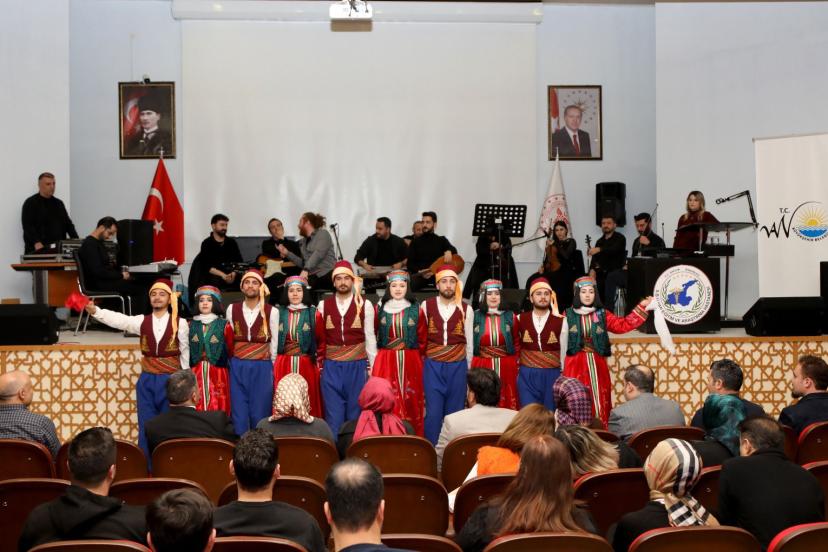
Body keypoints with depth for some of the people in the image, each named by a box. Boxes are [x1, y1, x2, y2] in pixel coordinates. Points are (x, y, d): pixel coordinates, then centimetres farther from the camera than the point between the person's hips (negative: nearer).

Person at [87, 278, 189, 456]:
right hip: (147, 380, 3)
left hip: (171, 380, -2)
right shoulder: (142, 321, 4)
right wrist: (94, 311, -27)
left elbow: (185, 353, 1)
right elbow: (118, 319, -11)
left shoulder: (180, 323, -3)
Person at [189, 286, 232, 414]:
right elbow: (187, 350, 13)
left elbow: (230, 351, 3)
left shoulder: (224, 325, 0)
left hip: (217, 374, -2)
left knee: (217, 413, -3)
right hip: (196, 374, 2)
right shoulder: (192, 325, 9)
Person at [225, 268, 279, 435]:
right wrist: (236, 362, 8)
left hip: (262, 368, -2)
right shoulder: (232, 309, 4)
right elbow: (228, 339, 9)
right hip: (238, 367, 2)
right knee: (239, 413, 2)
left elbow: (274, 342, 5)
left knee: (259, 414, 1)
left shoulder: (272, 312, -1)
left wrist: (270, 367, 7)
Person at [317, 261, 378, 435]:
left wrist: (372, 367, 2)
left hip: (357, 366, -1)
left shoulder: (365, 305, 2)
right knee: (333, 416, 3)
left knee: (355, 414, 5)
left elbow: (370, 337, 4)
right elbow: (320, 338, 7)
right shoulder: (323, 305, 5)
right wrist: (320, 365, 5)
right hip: (331, 368, 1)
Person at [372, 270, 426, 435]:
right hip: (385, 362, 0)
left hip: (411, 363, 0)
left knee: (411, 404, 1)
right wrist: (384, 354, 9)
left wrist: (413, 355, 5)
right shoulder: (380, 308, 7)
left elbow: (422, 339, 8)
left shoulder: (416, 309, 4)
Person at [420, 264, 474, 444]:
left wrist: (469, 369, 11)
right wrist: (425, 358, 8)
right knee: (433, 412, -3)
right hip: (433, 366, -1)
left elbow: (469, 342, 9)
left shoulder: (466, 309, 2)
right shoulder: (426, 306, 0)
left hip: (457, 366, 1)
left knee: (454, 412, 6)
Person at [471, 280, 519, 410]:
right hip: (481, 367, -1)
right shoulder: (475, 316, 1)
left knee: (507, 403, 3)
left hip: (506, 367, 1)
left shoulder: (510, 316, 4)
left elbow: (516, 343, 10)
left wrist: (516, 364, 5)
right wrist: (470, 365, 4)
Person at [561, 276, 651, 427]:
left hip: (597, 366, 3)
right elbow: (560, 339, -3)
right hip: (576, 366, -2)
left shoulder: (602, 315, 9)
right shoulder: (568, 315, 1)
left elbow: (624, 325, 0)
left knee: (600, 404, 3)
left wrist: (641, 307, -4)